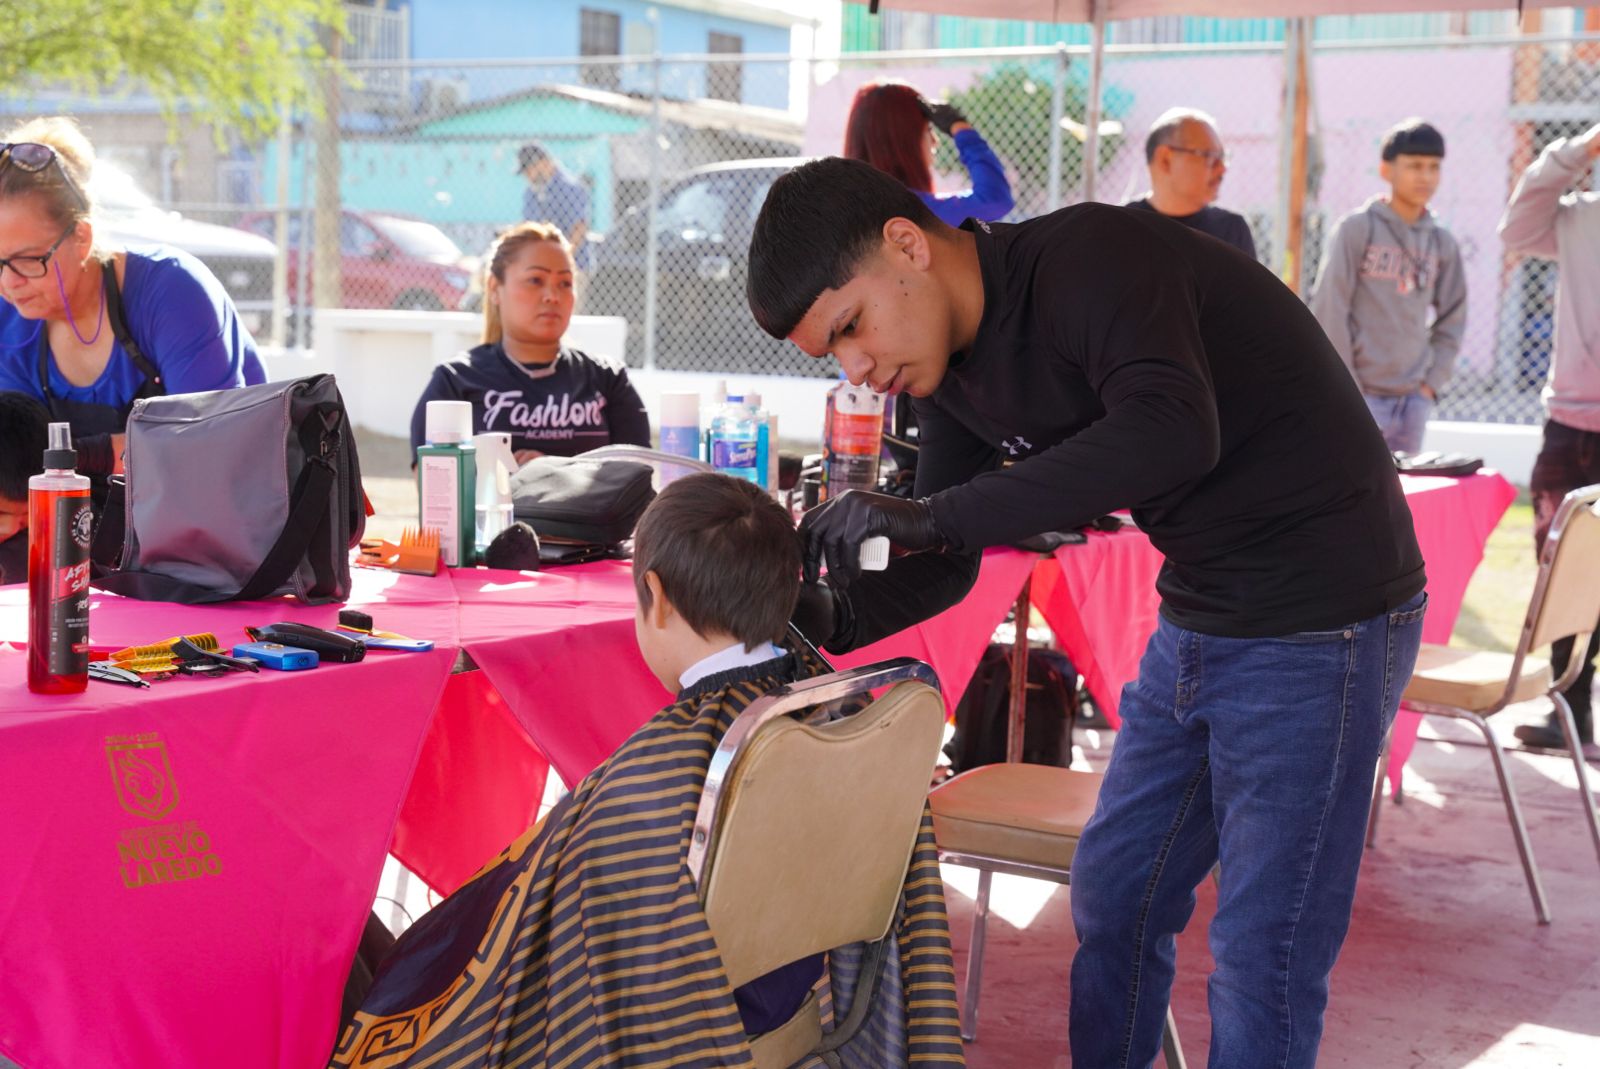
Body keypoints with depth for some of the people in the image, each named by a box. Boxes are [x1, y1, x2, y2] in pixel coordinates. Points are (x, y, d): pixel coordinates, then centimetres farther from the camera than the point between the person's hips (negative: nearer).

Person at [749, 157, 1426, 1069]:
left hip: (1320, 625, -9)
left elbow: (1174, 433, -41)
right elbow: (945, 568, 8)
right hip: (1199, 619, 9)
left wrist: (930, 514, -40)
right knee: (1114, 897, 17)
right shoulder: (953, 368, 3)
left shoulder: (1091, 259, -23)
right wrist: (834, 619, -12)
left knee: (1263, 957, -2)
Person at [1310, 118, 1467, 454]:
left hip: (1414, 399, 5)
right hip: (1361, 395, -5)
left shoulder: (1443, 243, 10)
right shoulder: (1356, 228, -4)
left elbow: (1451, 320, 16)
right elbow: (1329, 311, -7)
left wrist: (1432, 383, 6)